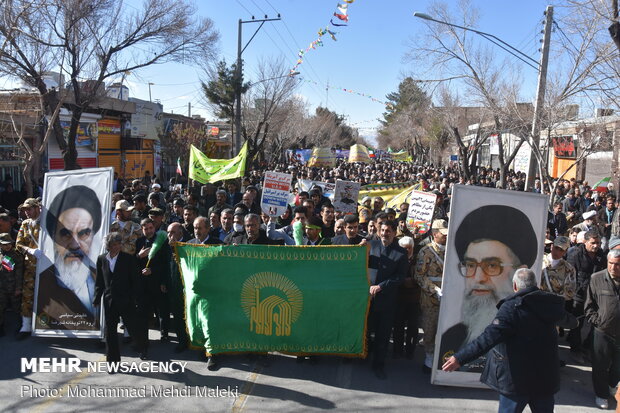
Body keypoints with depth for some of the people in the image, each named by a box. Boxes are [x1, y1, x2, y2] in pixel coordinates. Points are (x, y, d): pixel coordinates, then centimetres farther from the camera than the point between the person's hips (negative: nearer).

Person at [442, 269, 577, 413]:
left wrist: (460, 358, -30)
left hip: (517, 380, -6)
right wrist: (573, 321, 52)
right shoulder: (549, 304, 2)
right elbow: (565, 318, 26)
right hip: (546, 378, 6)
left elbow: (489, 338, -29)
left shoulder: (512, 307, -20)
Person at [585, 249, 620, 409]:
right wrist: (597, 321, -8)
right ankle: (601, 394, 31)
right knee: (600, 366, 10)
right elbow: (589, 305, 1)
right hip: (603, 332, -1)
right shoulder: (597, 279, -8)